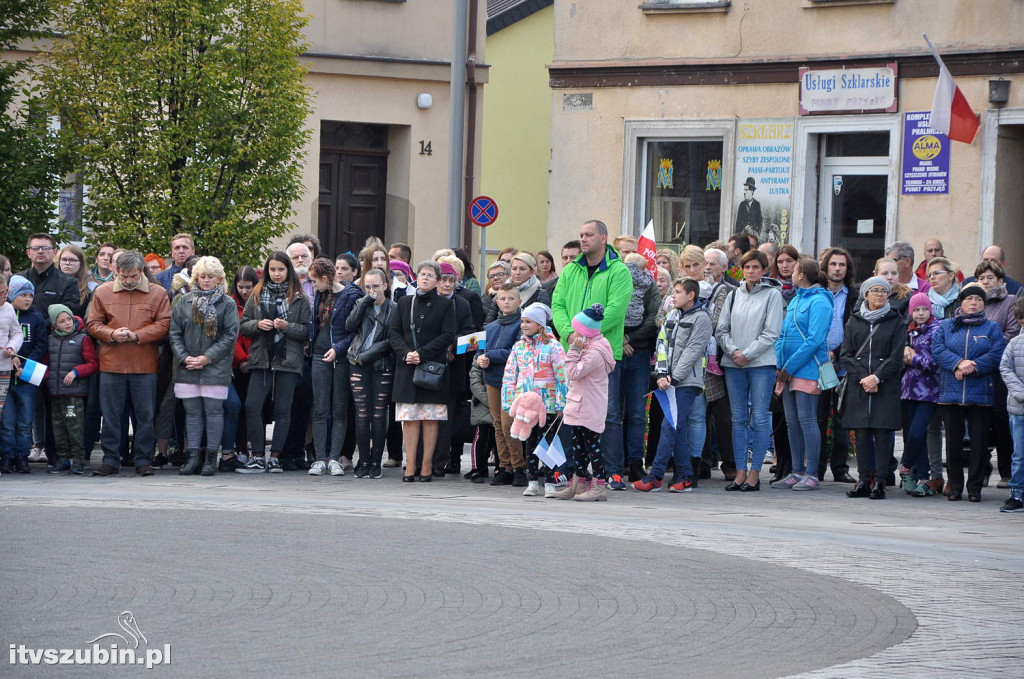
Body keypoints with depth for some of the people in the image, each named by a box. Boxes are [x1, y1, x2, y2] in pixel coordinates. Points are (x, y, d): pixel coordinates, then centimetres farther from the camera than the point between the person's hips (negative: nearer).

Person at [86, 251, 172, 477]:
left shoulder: (158, 293, 4)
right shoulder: (103, 292, 8)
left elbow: (164, 324, -2)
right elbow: (93, 324, 9)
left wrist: (137, 335, -13)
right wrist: (112, 334, -11)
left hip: (145, 366, -1)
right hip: (111, 364, 1)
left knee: (145, 414, 1)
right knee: (111, 415, 4)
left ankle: (143, 460, 9)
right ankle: (111, 460, 10)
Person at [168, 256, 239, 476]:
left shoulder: (227, 304, 2)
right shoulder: (184, 301, 9)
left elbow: (230, 335, -3)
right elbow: (175, 333, 8)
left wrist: (208, 358, -11)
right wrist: (184, 357, -7)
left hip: (215, 367, -3)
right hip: (187, 368, 3)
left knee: (213, 410, -2)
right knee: (192, 411, 4)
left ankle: (211, 458, 2)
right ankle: (193, 456, 8)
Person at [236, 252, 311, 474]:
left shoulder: (299, 298, 3)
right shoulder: (257, 295, 11)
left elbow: (307, 331, 0)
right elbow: (242, 325, 11)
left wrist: (286, 326, -14)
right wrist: (257, 325, -8)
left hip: (287, 362, -2)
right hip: (262, 360, 2)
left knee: (282, 410, 1)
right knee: (252, 407, -7)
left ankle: (275, 457, 7)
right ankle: (257, 458, -2)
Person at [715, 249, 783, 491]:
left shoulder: (772, 295, 0)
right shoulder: (734, 295, 12)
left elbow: (771, 333, -7)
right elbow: (721, 330, 10)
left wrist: (747, 354, -11)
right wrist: (733, 351, -7)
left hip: (761, 364, -4)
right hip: (733, 364, 4)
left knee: (760, 419, -5)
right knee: (738, 419, 5)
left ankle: (754, 473, -3)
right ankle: (740, 471, 7)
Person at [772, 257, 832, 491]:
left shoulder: (819, 302, -10)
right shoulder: (795, 300, 17)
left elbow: (814, 340, -17)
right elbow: (783, 334, 18)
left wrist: (790, 367, -16)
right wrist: (780, 365, 3)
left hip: (807, 370, -8)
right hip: (788, 370, 8)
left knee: (806, 420, -7)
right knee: (792, 423, 9)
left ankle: (811, 474, -3)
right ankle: (796, 472, 14)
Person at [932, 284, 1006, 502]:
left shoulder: (992, 328, 9)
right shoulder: (946, 326, 12)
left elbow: (997, 355, -5)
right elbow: (937, 350, -2)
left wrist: (972, 367, -17)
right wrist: (958, 363, -19)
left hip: (981, 394, -1)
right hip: (950, 393, 1)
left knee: (979, 441, -2)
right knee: (953, 441, 4)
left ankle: (975, 487, 5)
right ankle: (955, 486, 13)